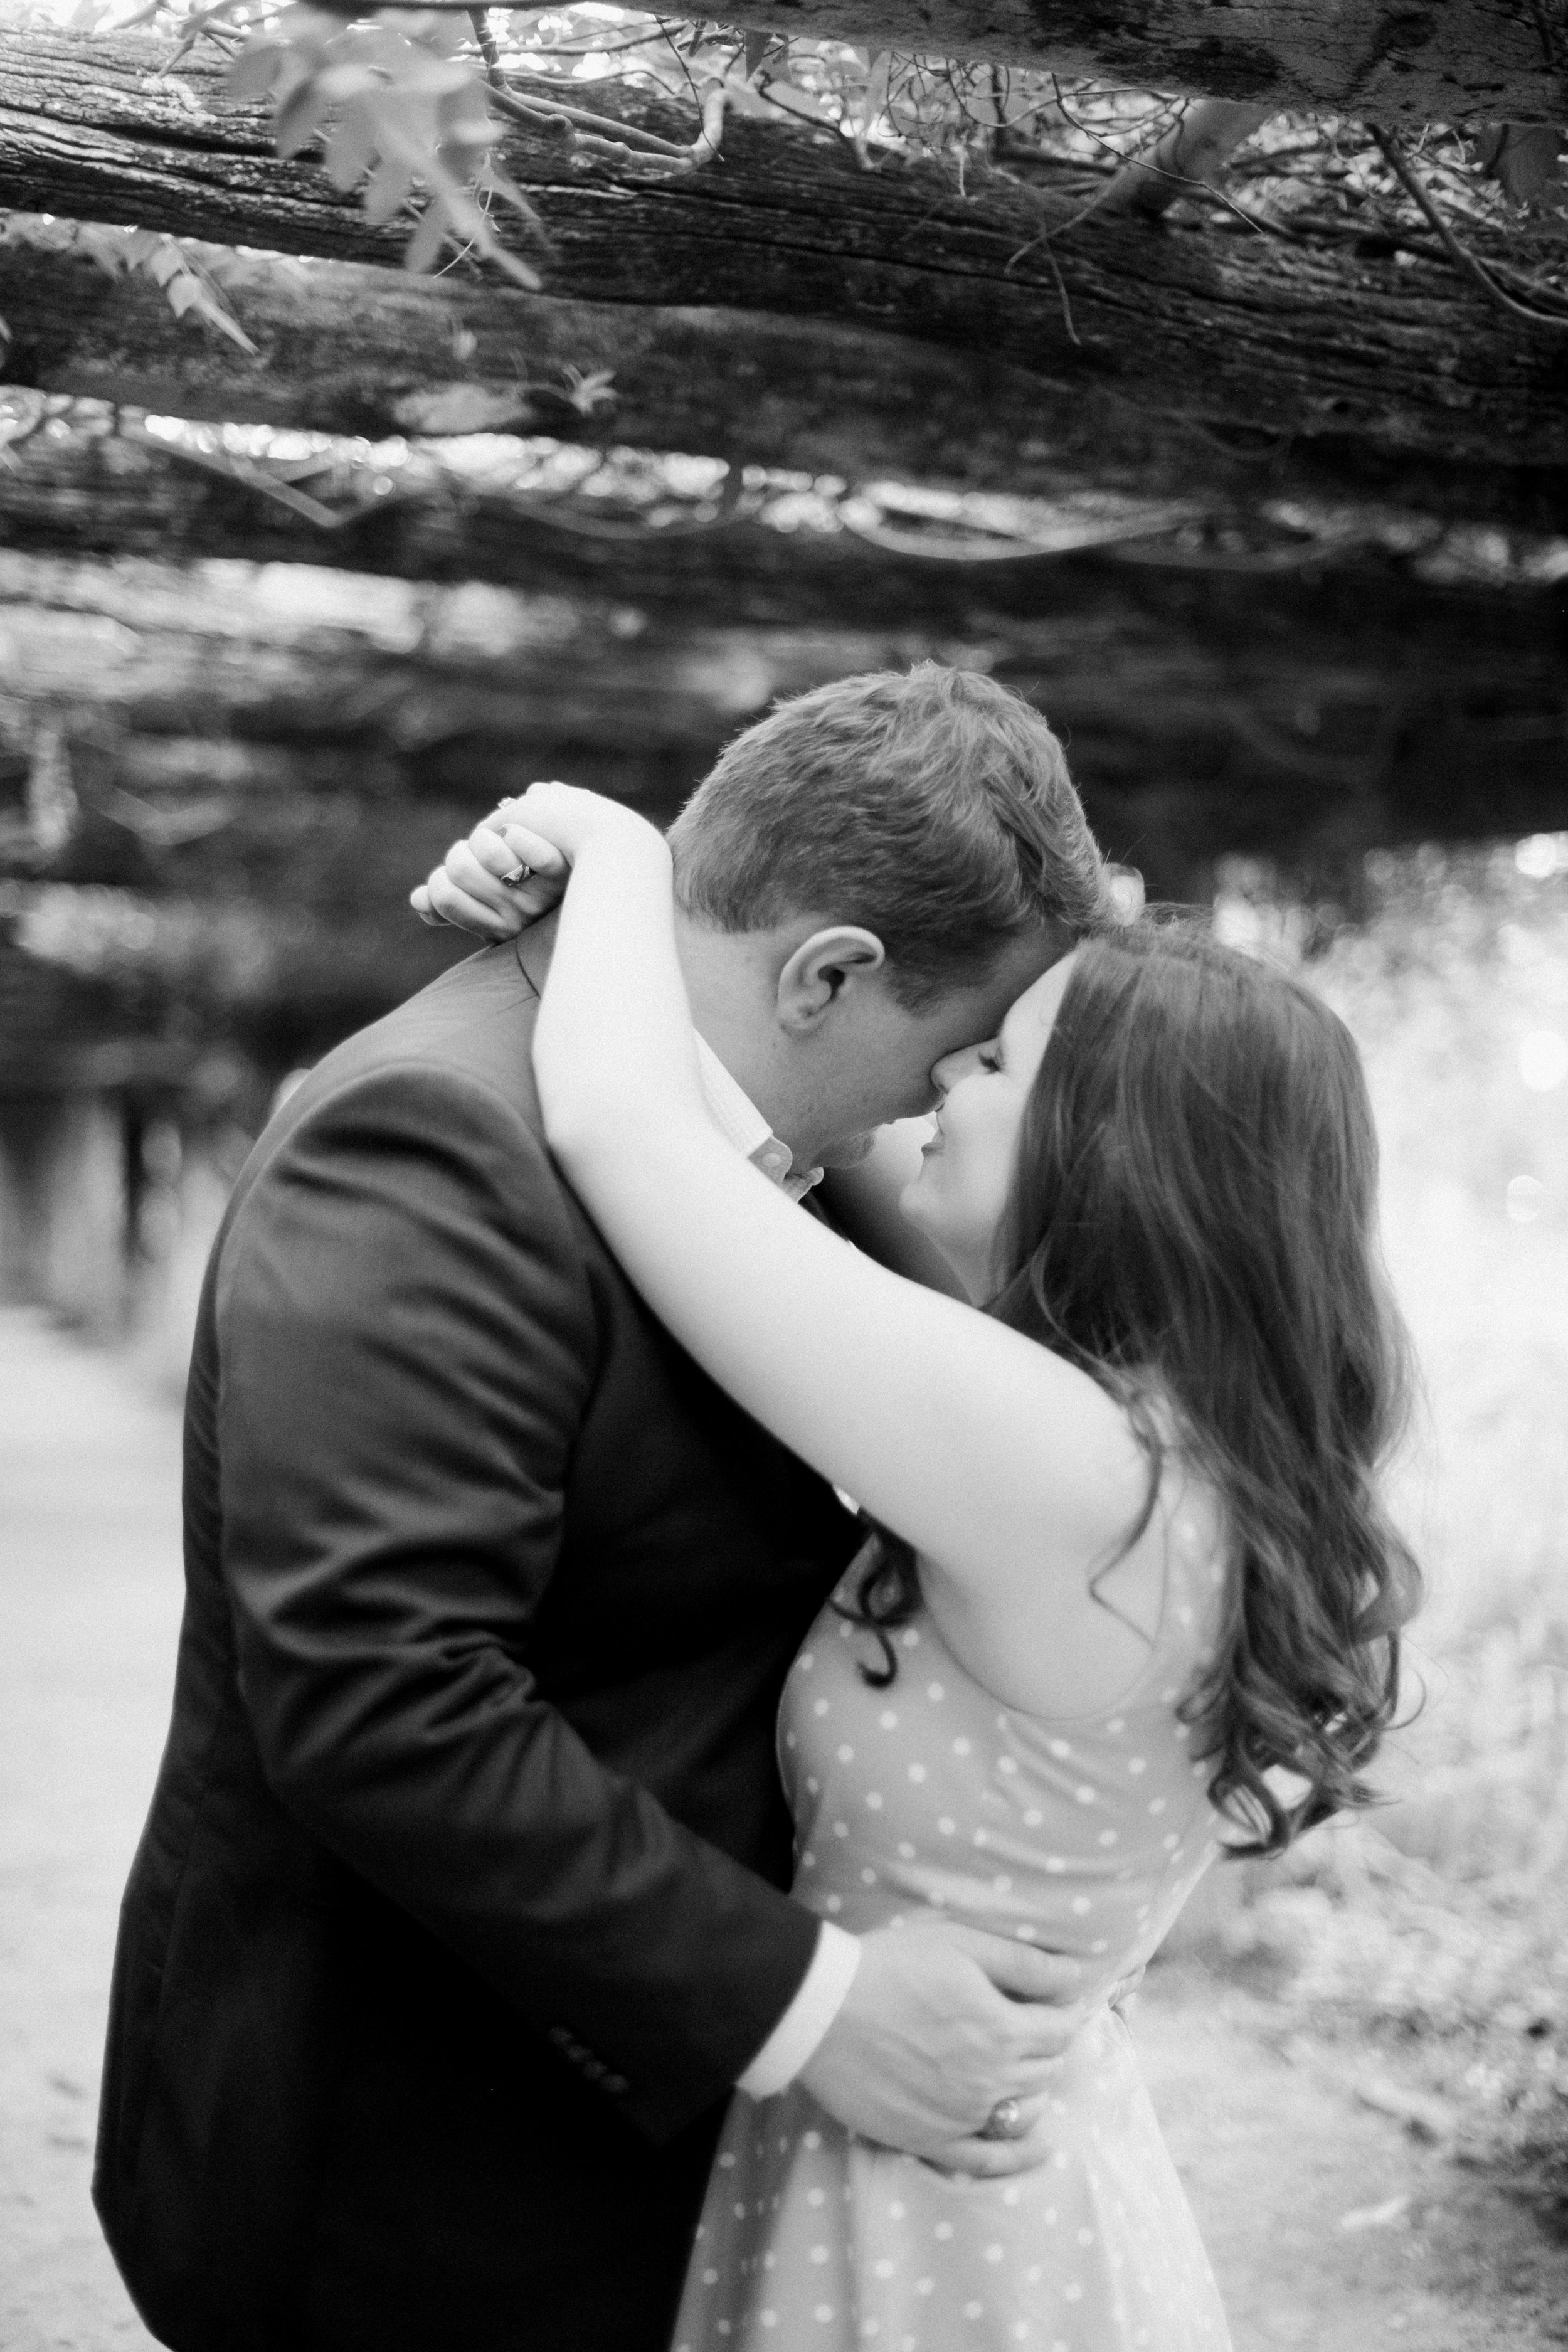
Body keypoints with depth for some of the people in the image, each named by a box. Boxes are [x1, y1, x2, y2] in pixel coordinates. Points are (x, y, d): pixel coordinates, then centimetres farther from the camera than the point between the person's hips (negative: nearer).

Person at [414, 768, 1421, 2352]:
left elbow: (618, 1121, -27)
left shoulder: (1060, 1461, -27)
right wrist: (586, 900, 0)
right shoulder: (1157, 1450, -1)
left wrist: (621, 849, -10)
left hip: (921, 2222, -8)